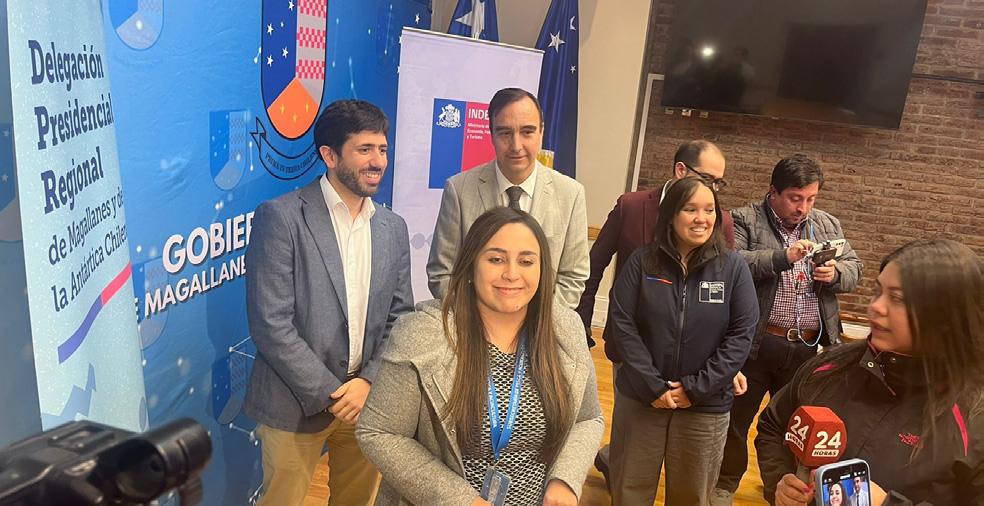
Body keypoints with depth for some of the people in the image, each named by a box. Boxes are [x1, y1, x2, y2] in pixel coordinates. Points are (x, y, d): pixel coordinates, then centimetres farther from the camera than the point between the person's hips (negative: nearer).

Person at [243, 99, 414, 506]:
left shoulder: (393, 228, 5)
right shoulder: (281, 217, -11)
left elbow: (400, 318, 6)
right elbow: (270, 324, -15)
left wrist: (368, 382, -8)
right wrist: (329, 394, -14)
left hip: (368, 399, 5)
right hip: (297, 404, -4)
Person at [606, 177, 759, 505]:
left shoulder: (734, 268, -3)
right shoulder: (642, 262, -5)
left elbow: (741, 334, -6)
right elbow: (623, 324, -8)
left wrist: (696, 388, -12)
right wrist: (652, 387, -14)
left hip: (706, 406, 1)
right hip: (640, 398, 0)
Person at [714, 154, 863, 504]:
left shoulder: (828, 225, 11)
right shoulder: (745, 221, -5)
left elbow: (854, 268, 13)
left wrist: (836, 273, -9)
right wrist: (782, 257, -26)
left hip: (808, 349, 4)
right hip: (755, 343, -4)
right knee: (735, 419, 10)